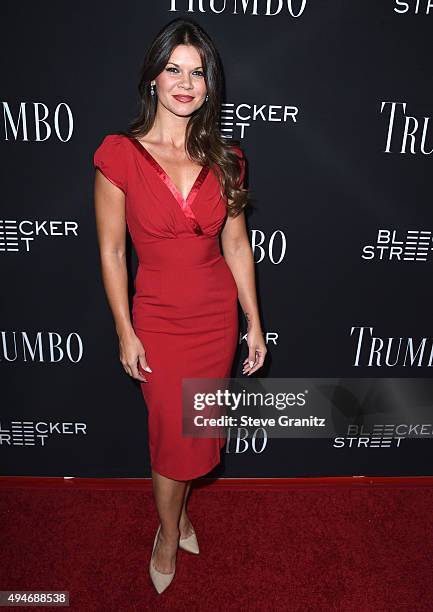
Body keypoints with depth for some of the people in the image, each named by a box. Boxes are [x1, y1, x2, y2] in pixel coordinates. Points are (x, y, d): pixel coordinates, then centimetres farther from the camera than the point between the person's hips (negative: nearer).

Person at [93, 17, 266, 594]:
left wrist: (254, 323, 2)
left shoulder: (224, 157, -1)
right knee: (175, 434, 10)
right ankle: (170, 531, 41)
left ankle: (177, 501, 50)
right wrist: (126, 333, -7)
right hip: (160, 318, -3)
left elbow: (236, 244, 1)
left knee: (197, 429, 18)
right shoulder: (119, 154, -11)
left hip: (218, 315, 3)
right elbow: (111, 251, -7)